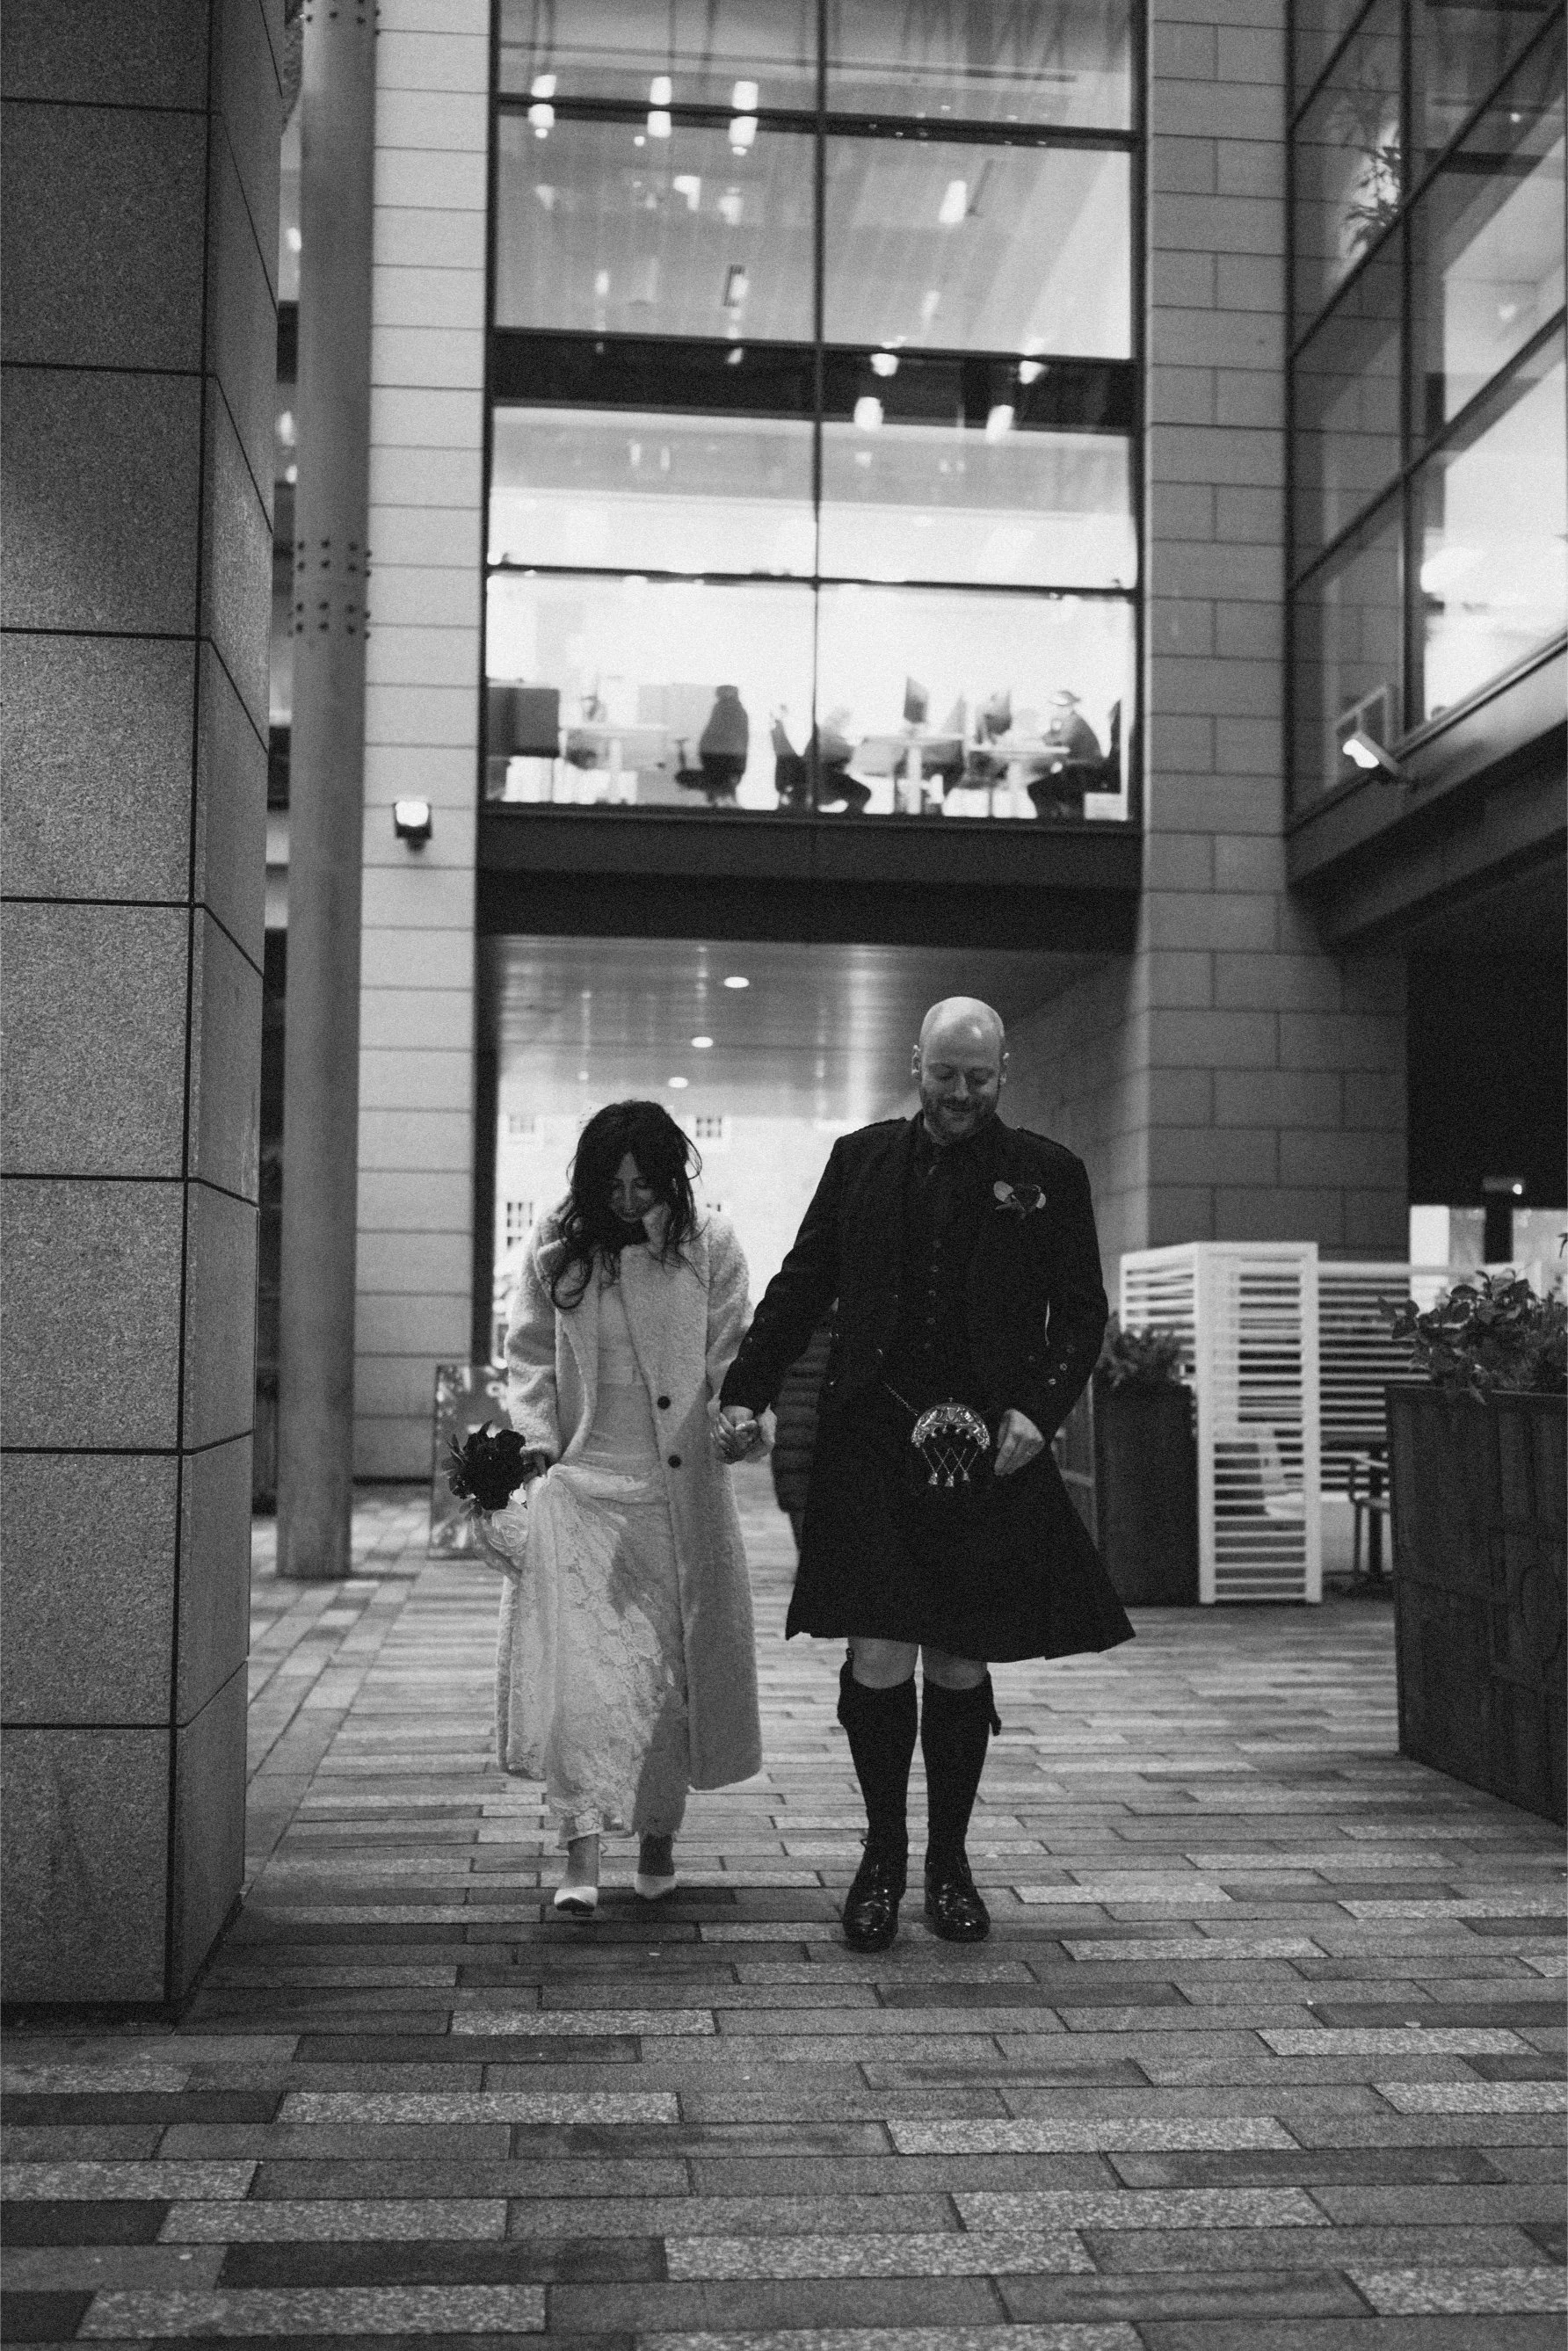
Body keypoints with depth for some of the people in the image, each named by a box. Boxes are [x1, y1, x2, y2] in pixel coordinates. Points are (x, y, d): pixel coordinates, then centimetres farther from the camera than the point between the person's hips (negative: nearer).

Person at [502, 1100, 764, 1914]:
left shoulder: (709, 1247, 1)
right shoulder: (556, 1246, 3)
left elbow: (729, 1360, 4)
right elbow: (529, 1353, 8)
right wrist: (538, 1439, -2)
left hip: (680, 1489, 1)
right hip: (579, 1482, 0)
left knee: (674, 1663, 7)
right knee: (580, 1661, -10)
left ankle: (658, 1831, 24)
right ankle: (581, 1853, -9)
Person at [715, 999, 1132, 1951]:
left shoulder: (1049, 1174, 5)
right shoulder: (861, 1159, 9)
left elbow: (1082, 1312, 6)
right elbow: (801, 1286, 12)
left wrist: (1040, 1408, -9)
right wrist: (747, 1393, 5)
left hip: (990, 1458, 0)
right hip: (872, 1448, 1)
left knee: (960, 1668, 7)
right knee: (879, 1666, -4)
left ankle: (950, 1862, 25)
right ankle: (883, 1856, 17)